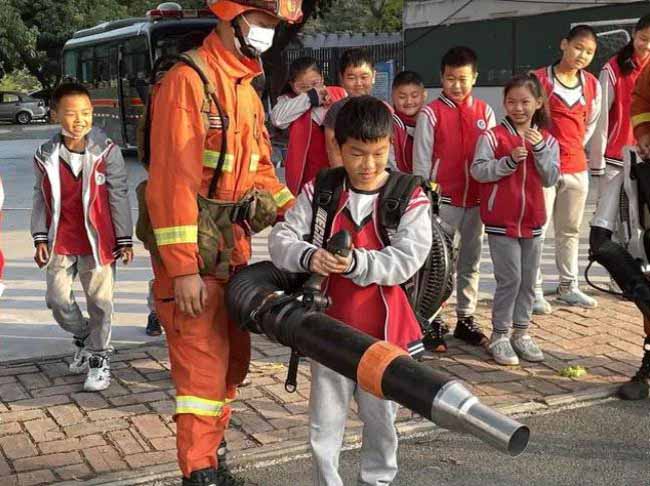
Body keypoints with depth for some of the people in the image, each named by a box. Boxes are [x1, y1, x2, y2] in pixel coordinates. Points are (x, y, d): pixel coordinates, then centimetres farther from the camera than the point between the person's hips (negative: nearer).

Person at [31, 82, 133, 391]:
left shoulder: (107, 152, -9)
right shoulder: (46, 156, -1)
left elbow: (119, 197, -4)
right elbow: (41, 198, 8)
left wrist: (125, 240, -3)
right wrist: (40, 238, 3)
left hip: (97, 239, -3)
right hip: (60, 241, 3)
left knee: (99, 301, 4)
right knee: (57, 299, 10)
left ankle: (99, 357, 20)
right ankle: (83, 338, 37)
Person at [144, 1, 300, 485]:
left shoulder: (247, 91, 13)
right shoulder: (187, 81, -15)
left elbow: (260, 169, 19)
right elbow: (172, 180, -21)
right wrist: (183, 268, -24)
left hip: (234, 246, 9)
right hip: (192, 249, -9)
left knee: (233, 359, 16)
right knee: (204, 363, -4)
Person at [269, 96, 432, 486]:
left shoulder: (410, 199, -7)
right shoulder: (319, 193, -1)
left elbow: (407, 259, -16)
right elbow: (282, 238, -6)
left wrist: (357, 263, -32)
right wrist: (307, 256, -29)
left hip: (384, 330, -1)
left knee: (381, 417, 17)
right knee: (325, 421, 12)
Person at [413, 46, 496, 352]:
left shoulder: (485, 112, 6)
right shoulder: (431, 113, -5)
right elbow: (421, 160, -4)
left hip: (476, 200, 4)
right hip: (443, 200, -4)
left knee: (471, 262, 13)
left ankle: (466, 319, 24)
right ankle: (433, 324, 8)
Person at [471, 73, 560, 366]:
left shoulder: (547, 140, 6)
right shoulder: (493, 136, -5)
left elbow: (551, 179, -2)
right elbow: (478, 170, -13)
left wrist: (540, 149, -14)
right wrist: (509, 161, -24)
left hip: (532, 221, 5)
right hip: (501, 221, -4)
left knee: (529, 280, 10)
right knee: (509, 279, -5)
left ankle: (521, 333, 23)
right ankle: (500, 336, 7)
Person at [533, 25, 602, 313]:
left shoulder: (592, 85, 7)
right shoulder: (539, 79, -8)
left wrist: (574, 148, 15)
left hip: (576, 167, 5)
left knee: (570, 230, 14)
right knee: (536, 229, -2)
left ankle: (568, 287, 25)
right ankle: (534, 291, 5)